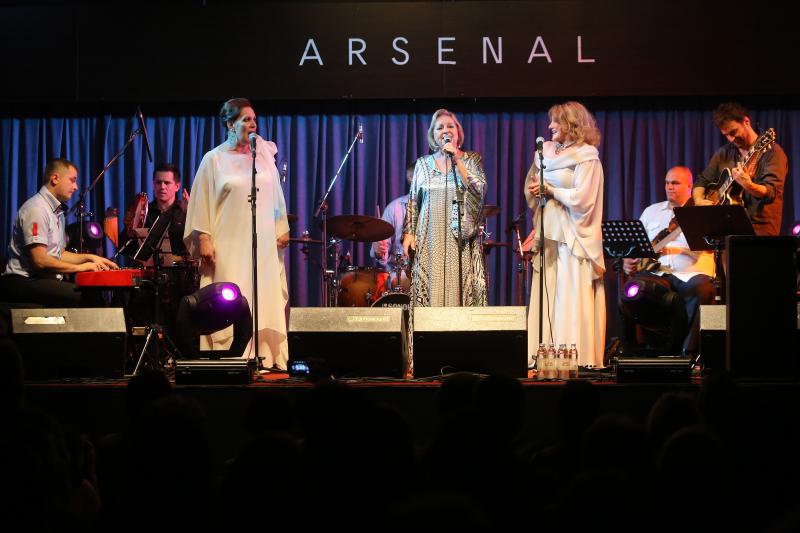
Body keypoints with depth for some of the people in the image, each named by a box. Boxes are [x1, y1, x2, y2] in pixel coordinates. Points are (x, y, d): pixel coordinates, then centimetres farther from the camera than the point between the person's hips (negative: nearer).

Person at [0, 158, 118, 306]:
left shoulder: (58, 211, 21)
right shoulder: (36, 209, -11)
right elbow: (40, 261, -19)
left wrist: (89, 257, 11)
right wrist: (80, 267, -11)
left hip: (46, 280, 10)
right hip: (24, 282, -10)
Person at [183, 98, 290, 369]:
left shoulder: (263, 154, 10)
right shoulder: (214, 159, 0)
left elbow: (276, 196, 17)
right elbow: (202, 202, -1)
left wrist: (282, 228, 14)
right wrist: (204, 239, -8)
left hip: (263, 245, 3)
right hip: (228, 246, -3)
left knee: (265, 303, 0)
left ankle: (266, 358, 2)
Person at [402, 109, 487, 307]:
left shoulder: (471, 160, 6)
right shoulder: (423, 163, 12)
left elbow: (478, 191, -10)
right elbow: (413, 202, 15)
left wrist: (457, 160, -12)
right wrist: (408, 233, 4)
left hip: (460, 238, -2)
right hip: (429, 241, 2)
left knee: (458, 288, -8)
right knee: (430, 290, -5)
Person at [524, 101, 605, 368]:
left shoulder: (586, 156, -3)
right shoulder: (547, 151, 17)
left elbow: (581, 198, -11)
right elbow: (530, 186, 20)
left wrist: (550, 189, -6)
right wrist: (536, 189, -2)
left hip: (572, 236, -6)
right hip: (549, 232, 7)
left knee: (571, 300, -9)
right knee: (545, 299, 1)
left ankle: (576, 358, -9)